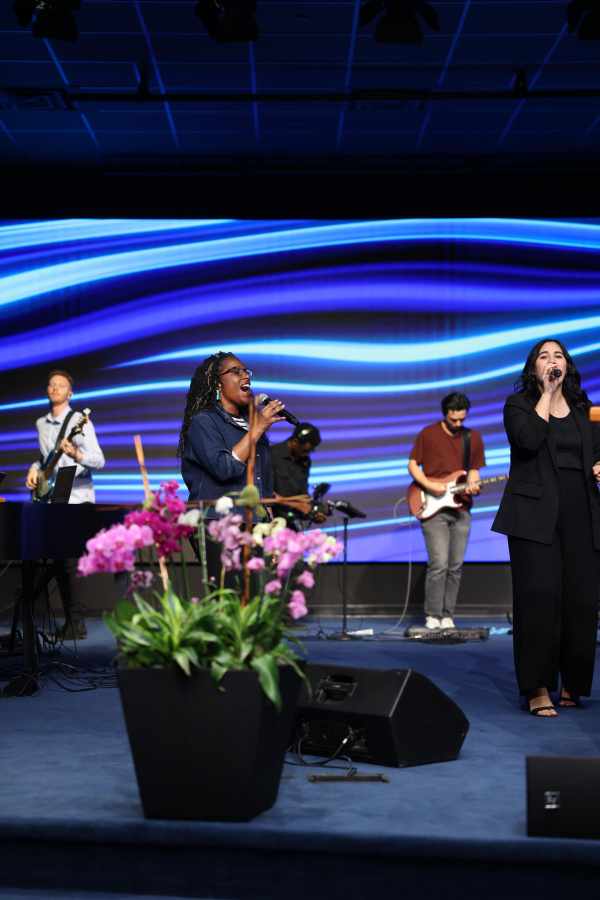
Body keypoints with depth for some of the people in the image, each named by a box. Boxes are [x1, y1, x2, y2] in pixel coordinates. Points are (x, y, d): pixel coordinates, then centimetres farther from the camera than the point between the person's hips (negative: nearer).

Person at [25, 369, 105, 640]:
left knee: (72, 559, -12)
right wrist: (35, 468, 8)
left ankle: (77, 625, -8)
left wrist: (77, 454, -32)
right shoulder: (41, 424, 14)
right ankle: (69, 623, 12)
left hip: (77, 500, -7)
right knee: (58, 562, 6)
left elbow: (99, 461, -13)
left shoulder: (80, 422, -6)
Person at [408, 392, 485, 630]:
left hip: (461, 509, 4)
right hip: (433, 509, -4)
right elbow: (413, 464, 3)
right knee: (439, 563, -12)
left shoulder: (473, 438, 10)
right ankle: (432, 617, -2)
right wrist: (428, 485, -13)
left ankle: (447, 616, 13)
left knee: (455, 566, 4)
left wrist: (472, 485, -8)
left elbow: (473, 470, 15)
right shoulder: (428, 434, 0)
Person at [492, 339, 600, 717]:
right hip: (536, 513, -4)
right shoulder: (519, 404, 5)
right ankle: (538, 689, -5)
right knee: (539, 597, -11)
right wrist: (546, 393, -7)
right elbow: (529, 439, -15)